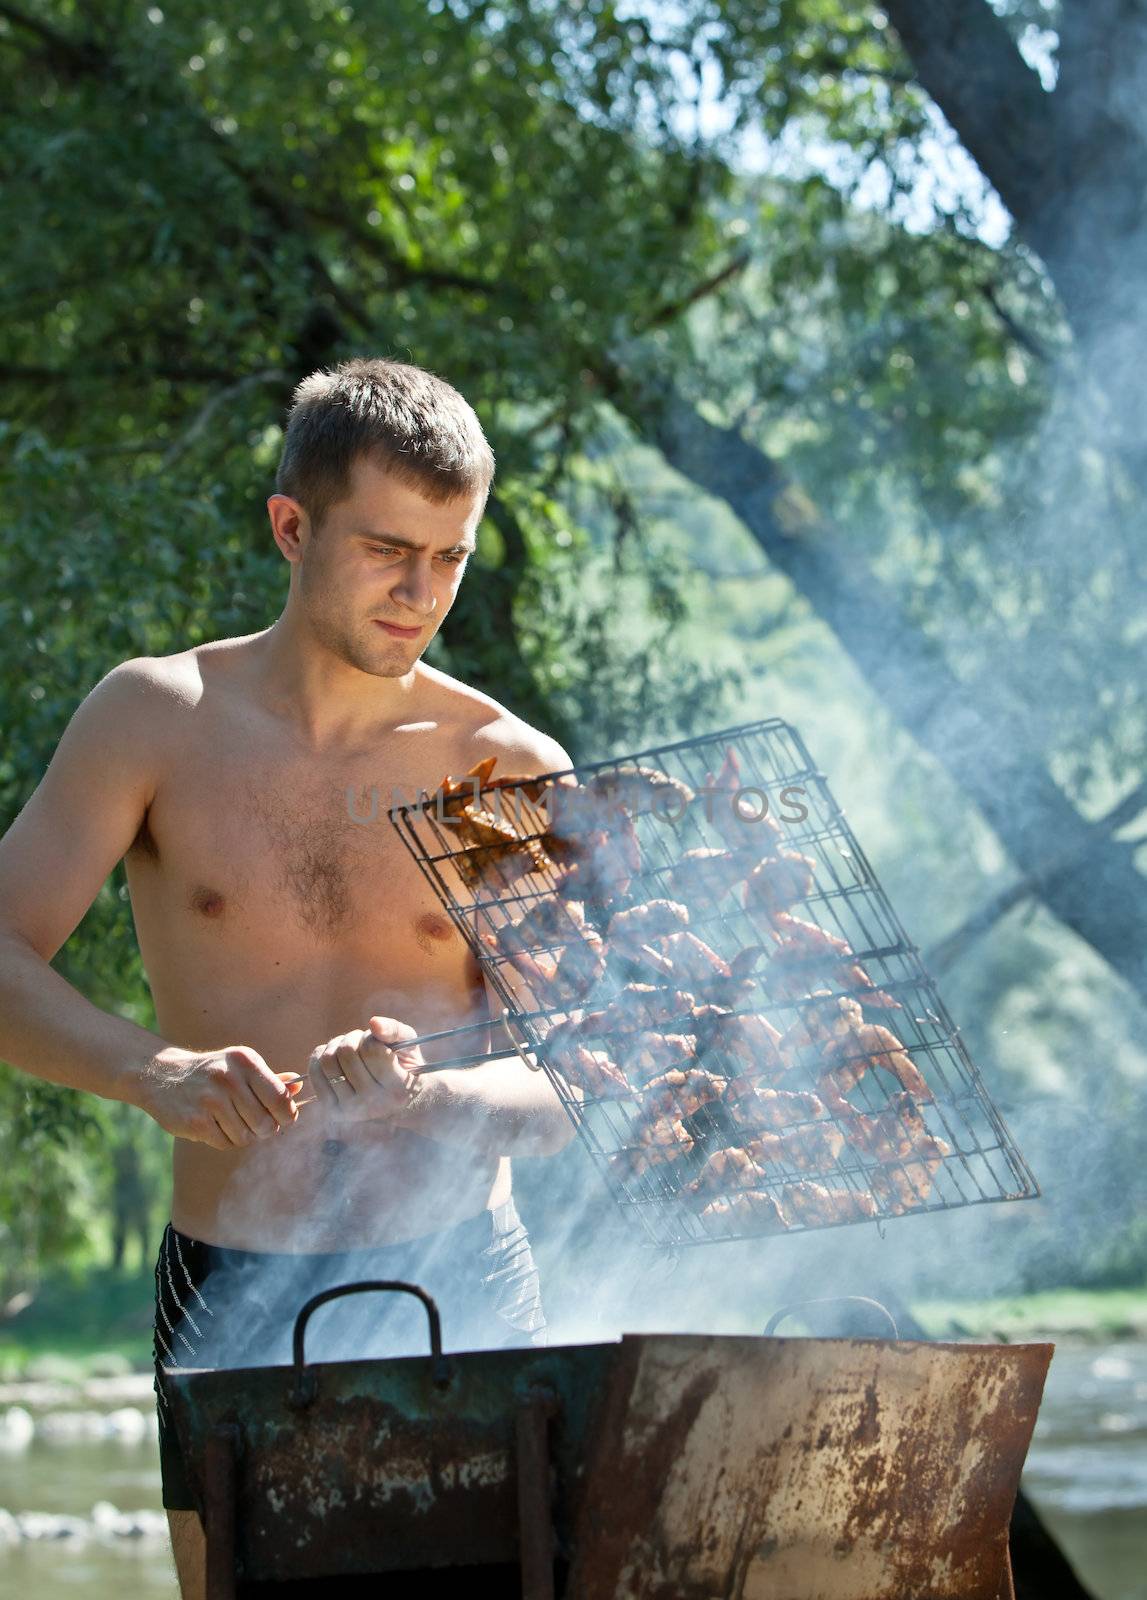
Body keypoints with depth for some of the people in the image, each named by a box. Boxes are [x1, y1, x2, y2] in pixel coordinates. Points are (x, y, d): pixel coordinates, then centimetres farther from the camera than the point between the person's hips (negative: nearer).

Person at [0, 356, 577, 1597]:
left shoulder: (513, 770, 1)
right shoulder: (155, 719, 0)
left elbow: (575, 1088, -2)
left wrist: (429, 1094, -24)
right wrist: (153, 1072, -25)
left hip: (462, 1286, 0)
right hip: (234, 1297, 0)